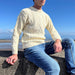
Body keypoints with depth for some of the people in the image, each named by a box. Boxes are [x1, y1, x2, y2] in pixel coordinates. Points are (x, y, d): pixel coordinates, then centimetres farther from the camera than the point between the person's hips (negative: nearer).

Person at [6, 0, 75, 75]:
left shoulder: (46, 16, 15)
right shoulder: (25, 12, -3)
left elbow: (53, 31, 13)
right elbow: (16, 32, -5)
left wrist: (58, 41, -12)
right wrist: (14, 54, -14)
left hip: (43, 46, 7)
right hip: (31, 48, -7)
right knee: (54, 67, -32)